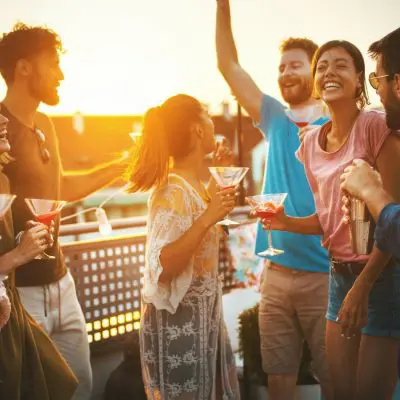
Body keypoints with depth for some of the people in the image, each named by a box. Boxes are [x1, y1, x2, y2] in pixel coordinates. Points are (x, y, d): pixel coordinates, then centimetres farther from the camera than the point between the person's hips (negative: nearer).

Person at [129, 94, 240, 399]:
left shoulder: (193, 187, 7)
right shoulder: (174, 192, -21)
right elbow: (162, 267, -29)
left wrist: (217, 210, 22)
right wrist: (208, 218, -31)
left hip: (203, 316, 9)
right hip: (178, 322, -9)